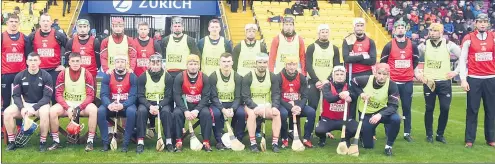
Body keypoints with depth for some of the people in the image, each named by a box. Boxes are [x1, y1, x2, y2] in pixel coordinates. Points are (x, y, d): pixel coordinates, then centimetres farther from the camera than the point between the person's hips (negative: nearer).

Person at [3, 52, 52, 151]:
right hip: (24, 104, 3)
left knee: (45, 112, -37)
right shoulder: (19, 76, -1)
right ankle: (12, 142, -7)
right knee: (7, 112, -21)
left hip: (40, 104, -3)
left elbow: (47, 97, -13)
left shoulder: (46, 76, -9)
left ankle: (43, 142, -21)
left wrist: (34, 108, -25)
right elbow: (16, 95, -1)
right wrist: (22, 108, -20)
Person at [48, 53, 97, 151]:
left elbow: (90, 96, -9)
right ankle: (56, 141, -11)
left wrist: (79, 108, -23)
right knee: (52, 111, -27)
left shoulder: (87, 74, -6)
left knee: (93, 109, -32)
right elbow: (58, 94, -5)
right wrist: (68, 108, -21)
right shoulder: (63, 74, -3)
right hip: (66, 103, 1)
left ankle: (90, 141, -22)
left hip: (83, 104, -1)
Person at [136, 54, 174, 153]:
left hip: (162, 103, 0)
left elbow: (168, 97, -7)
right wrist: (150, 106, -24)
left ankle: (169, 141, -25)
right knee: (141, 111, -31)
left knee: (166, 111, -32)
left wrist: (158, 107, -24)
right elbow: (140, 96, -6)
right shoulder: (143, 77, -3)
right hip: (147, 103, 1)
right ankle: (140, 142, -26)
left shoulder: (168, 77, -4)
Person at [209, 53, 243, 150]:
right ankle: (219, 141, -17)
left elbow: (238, 97, -6)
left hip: (232, 104, 2)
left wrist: (232, 109, -26)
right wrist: (223, 110, -28)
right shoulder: (213, 77, -7)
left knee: (242, 113, -28)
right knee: (216, 113, -34)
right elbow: (213, 97, -12)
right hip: (217, 104, -2)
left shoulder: (237, 77, -2)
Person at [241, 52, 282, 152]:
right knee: (252, 114, -35)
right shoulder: (247, 78, -7)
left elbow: (276, 94, -3)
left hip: (267, 105, 3)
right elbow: (245, 97, -12)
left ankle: (275, 143, -20)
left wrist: (275, 107, -23)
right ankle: (253, 143, -28)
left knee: (277, 113, -26)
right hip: (251, 105, -2)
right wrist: (255, 107, -29)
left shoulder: (272, 77, 2)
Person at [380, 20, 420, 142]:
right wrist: (387, 74, 4)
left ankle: (407, 133, 15)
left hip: (407, 82, 2)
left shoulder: (412, 45, 4)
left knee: (407, 107, 7)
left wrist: (410, 71, 15)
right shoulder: (389, 46, -2)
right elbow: (383, 62, 4)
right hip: (392, 81, -2)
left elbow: (416, 61, 17)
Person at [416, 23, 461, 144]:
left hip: (444, 82, 0)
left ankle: (440, 135, 14)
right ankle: (429, 135, 17)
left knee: (445, 109, -2)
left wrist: (456, 71, -2)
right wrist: (417, 73, 3)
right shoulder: (424, 45, 0)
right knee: (429, 109, 4)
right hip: (428, 82, 0)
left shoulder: (449, 45, -2)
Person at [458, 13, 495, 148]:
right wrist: (463, 79, -6)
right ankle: (469, 139, 9)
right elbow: (462, 60, -1)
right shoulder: (468, 39, -2)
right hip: (473, 79, -3)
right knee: (472, 110, 2)